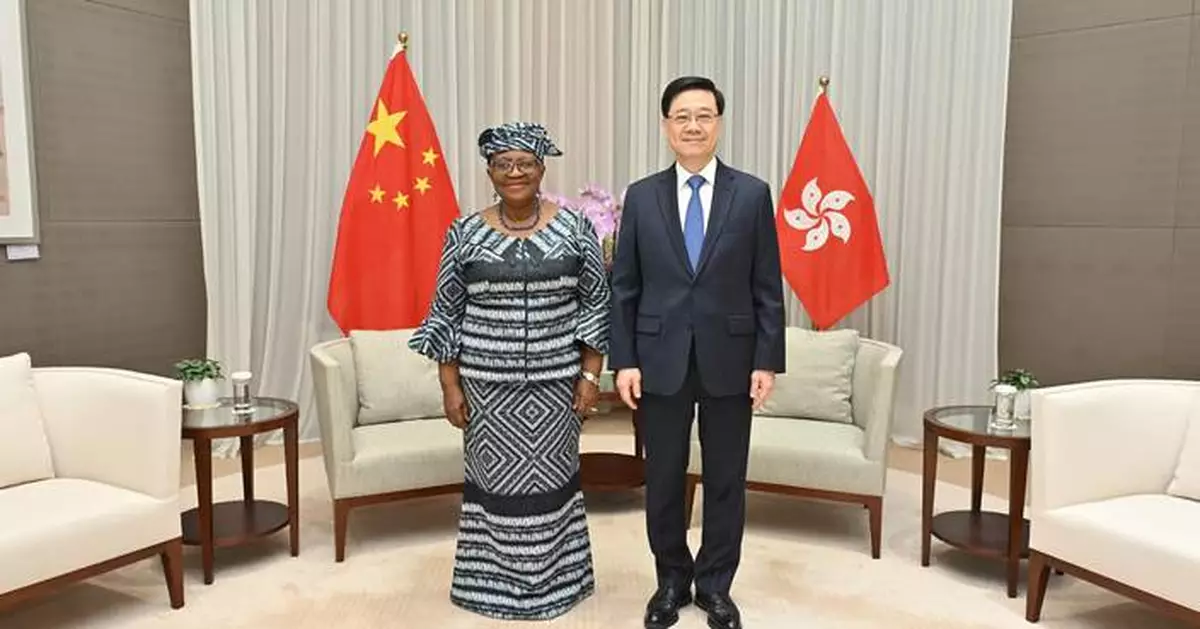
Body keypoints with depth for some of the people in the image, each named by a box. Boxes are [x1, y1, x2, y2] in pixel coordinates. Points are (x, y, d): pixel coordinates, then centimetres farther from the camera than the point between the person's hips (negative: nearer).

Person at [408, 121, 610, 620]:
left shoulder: (575, 228, -2)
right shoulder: (465, 234, -1)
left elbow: (596, 304, 1)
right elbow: (446, 312, 2)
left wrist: (591, 375, -4)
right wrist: (450, 385, -2)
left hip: (555, 380, 0)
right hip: (486, 384, 0)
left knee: (551, 475, 11)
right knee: (495, 478, 9)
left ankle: (553, 579, 30)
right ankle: (495, 581, 28)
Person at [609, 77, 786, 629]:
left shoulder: (752, 194, 1)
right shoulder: (641, 196, 3)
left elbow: (767, 288, 0)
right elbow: (623, 287, 2)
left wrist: (767, 361, -5)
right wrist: (623, 361, -4)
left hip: (728, 361, 0)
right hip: (660, 361, 1)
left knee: (725, 481, 10)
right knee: (663, 480, 11)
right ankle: (672, 580, 31)